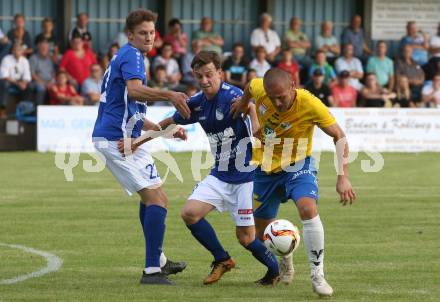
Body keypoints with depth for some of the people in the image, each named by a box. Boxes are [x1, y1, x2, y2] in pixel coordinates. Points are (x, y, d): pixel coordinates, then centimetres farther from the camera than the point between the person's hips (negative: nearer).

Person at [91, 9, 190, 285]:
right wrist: (169, 95, -42)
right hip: (120, 138, -11)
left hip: (110, 136, 11)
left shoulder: (126, 56, 22)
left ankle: (159, 261, 35)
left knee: (150, 197, 25)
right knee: (157, 198, -15)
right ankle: (152, 271, -21)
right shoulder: (132, 55, -10)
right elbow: (134, 90, -31)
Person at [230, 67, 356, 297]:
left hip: (298, 165, -4)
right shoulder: (259, 89, -22)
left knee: (308, 209, -31)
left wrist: (343, 177, -27)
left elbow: (338, 136, -21)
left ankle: (317, 276, -22)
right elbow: (251, 85, 5)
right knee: (262, 229, 12)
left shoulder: (310, 105, -29)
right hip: (266, 166, 4)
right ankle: (285, 257, 47)